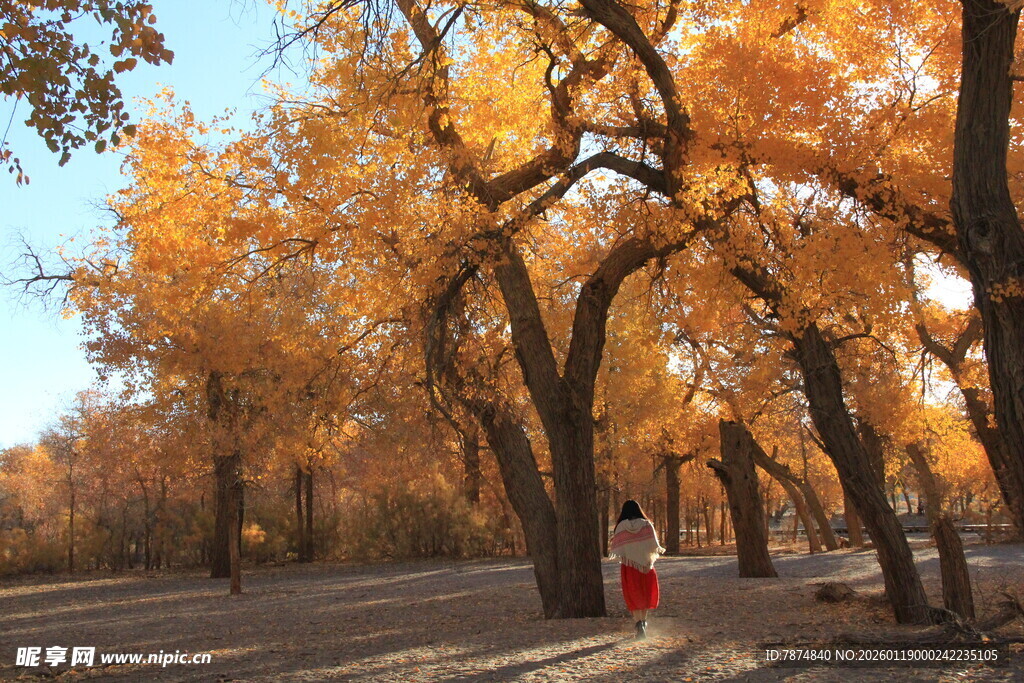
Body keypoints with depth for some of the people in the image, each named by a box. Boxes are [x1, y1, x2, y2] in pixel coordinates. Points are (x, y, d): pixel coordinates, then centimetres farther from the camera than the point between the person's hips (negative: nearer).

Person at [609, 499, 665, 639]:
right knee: (646, 592, 21)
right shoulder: (646, 524, -4)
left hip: (628, 566, -1)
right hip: (646, 563, 1)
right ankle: (643, 620, 23)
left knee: (633, 596, 7)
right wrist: (660, 550, 13)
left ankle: (639, 623, -8)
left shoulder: (621, 527, -7)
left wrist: (610, 549, 14)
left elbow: (616, 548, -8)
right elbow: (654, 545, -9)